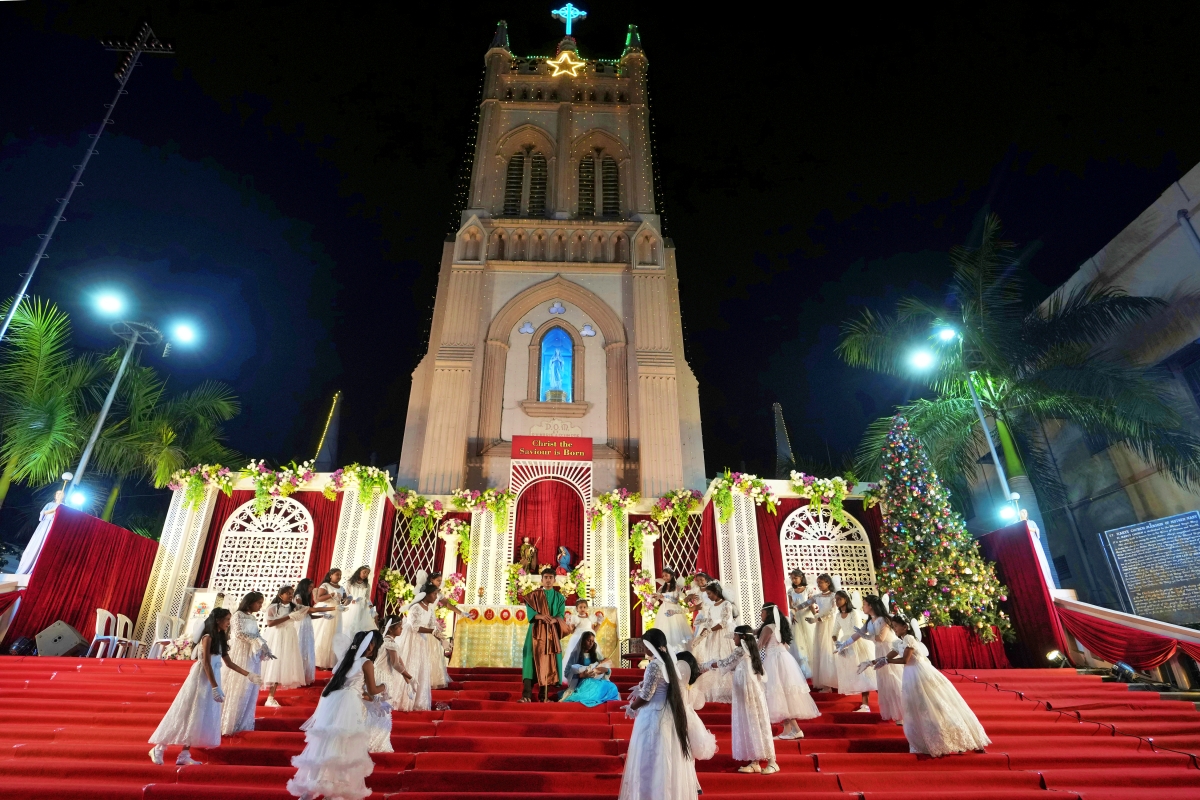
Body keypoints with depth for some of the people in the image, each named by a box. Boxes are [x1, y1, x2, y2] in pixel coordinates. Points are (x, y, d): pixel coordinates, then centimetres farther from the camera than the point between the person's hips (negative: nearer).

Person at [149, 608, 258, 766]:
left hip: (212, 679, 8)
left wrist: (249, 675, 10)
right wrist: (215, 687, -20)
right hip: (201, 679, -8)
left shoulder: (220, 638, 11)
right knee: (188, 715, -2)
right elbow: (206, 663, -18)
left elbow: (229, 663, 14)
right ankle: (159, 748, 13)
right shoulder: (208, 637, -14)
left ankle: (185, 755, 13)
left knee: (201, 717, 8)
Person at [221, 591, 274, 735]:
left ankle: (243, 724, 18)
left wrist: (265, 650, -3)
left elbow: (258, 636, 11)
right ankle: (229, 724, 7)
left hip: (253, 657, 7)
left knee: (249, 691, 9)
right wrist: (257, 642, -19)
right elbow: (239, 633, -15)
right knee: (236, 689, -2)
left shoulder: (253, 618, 13)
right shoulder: (238, 615, -6)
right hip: (240, 654, -7)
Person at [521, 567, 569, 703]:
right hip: (536, 631, -2)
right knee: (531, 659, -12)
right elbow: (530, 613, -7)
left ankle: (543, 695, 4)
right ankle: (527, 695, -16)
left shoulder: (559, 597, 12)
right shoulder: (533, 595, 7)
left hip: (552, 632, 2)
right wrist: (541, 616, -26)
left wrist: (554, 620, -23)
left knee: (548, 661, -2)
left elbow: (561, 615, 0)